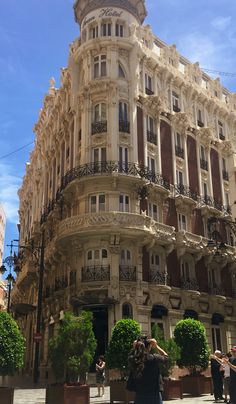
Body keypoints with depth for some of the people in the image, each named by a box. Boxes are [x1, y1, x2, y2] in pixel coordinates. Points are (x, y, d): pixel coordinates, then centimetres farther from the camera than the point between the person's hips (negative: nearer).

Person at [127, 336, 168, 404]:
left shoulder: (132, 359, -7)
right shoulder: (153, 358, -15)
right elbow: (165, 356, 7)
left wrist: (135, 347, 5)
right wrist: (156, 346, 4)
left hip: (139, 396, 3)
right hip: (154, 395, -3)